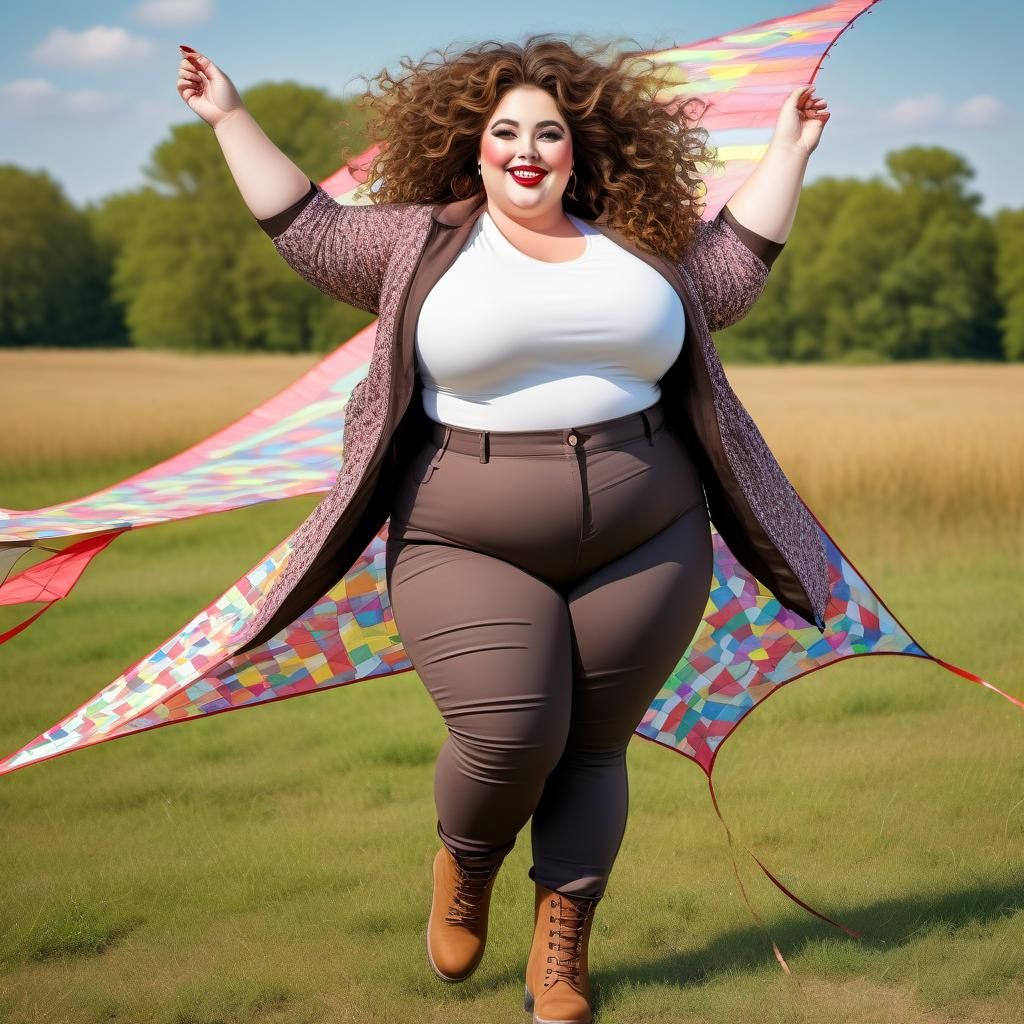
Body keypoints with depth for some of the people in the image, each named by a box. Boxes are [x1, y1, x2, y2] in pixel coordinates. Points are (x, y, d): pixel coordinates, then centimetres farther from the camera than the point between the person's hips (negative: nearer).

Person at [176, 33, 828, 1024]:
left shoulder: (640, 248, 12)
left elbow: (741, 254, 24)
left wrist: (788, 150, 24)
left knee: (592, 748, 4)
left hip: (643, 541, 3)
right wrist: (232, 119, 15)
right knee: (507, 738, -14)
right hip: (472, 548, -2)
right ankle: (463, 868, 21)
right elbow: (307, 228, 13)